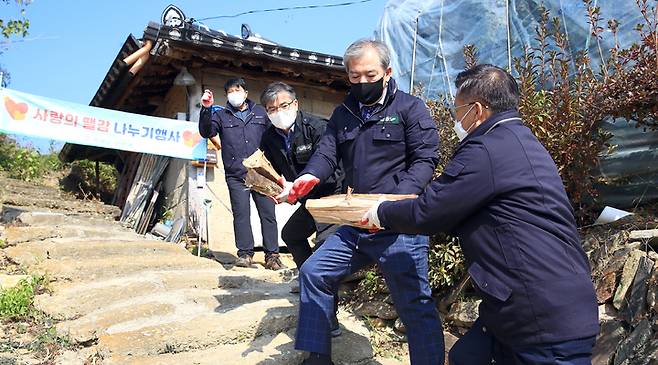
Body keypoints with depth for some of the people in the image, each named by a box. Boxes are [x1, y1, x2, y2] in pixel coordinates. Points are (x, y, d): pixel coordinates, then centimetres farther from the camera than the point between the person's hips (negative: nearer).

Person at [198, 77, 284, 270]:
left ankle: (272, 255, 2)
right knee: (241, 213, -3)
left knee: (268, 213, -2)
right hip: (236, 175, 0)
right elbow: (206, 132, -1)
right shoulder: (221, 115, 14)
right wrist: (206, 109, -15)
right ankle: (245, 254, 5)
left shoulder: (260, 112, 16)